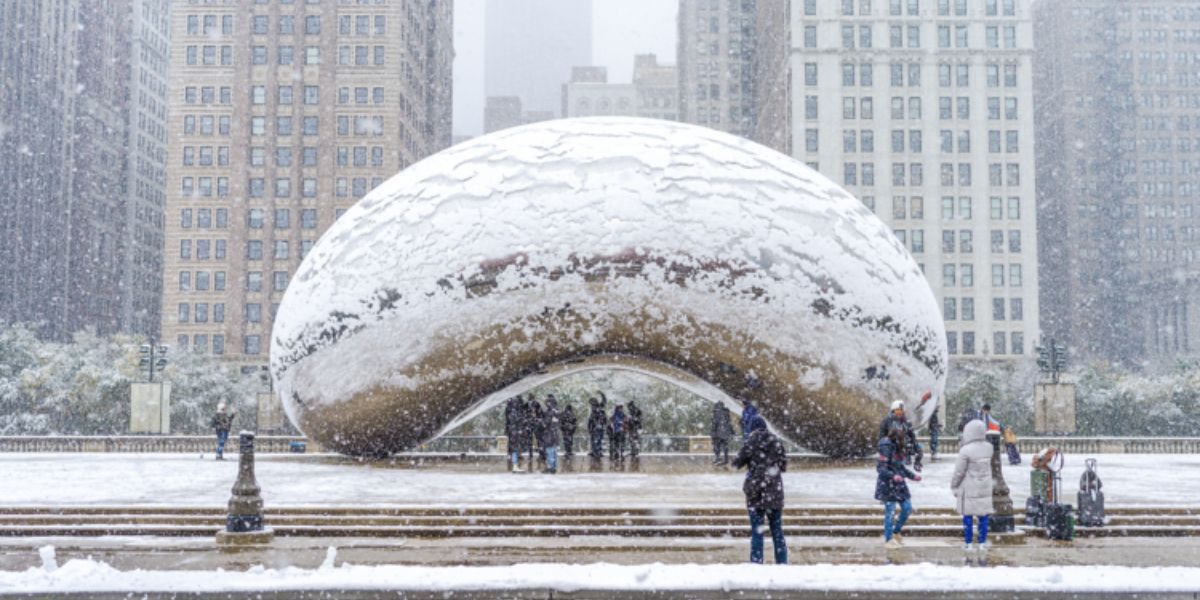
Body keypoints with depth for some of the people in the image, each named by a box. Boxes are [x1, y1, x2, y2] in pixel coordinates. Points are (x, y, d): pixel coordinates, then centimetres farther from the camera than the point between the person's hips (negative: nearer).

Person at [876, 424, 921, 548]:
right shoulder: (886, 449, -17)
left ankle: (896, 532, 28)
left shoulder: (898, 448, 9)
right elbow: (880, 468, -21)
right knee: (890, 512, -2)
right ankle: (888, 539, 12)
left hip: (899, 484, 9)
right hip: (888, 486, -9)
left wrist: (913, 475, 21)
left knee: (907, 508, 10)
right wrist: (893, 476, -33)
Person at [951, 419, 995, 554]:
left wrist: (954, 486, 3)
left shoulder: (966, 450, -20)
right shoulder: (988, 448, -3)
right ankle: (982, 543, 16)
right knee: (983, 516, 11)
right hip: (985, 488, 4)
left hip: (969, 490, -4)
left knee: (968, 517, 6)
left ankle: (968, 544, 12)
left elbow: (959, 471, -13)